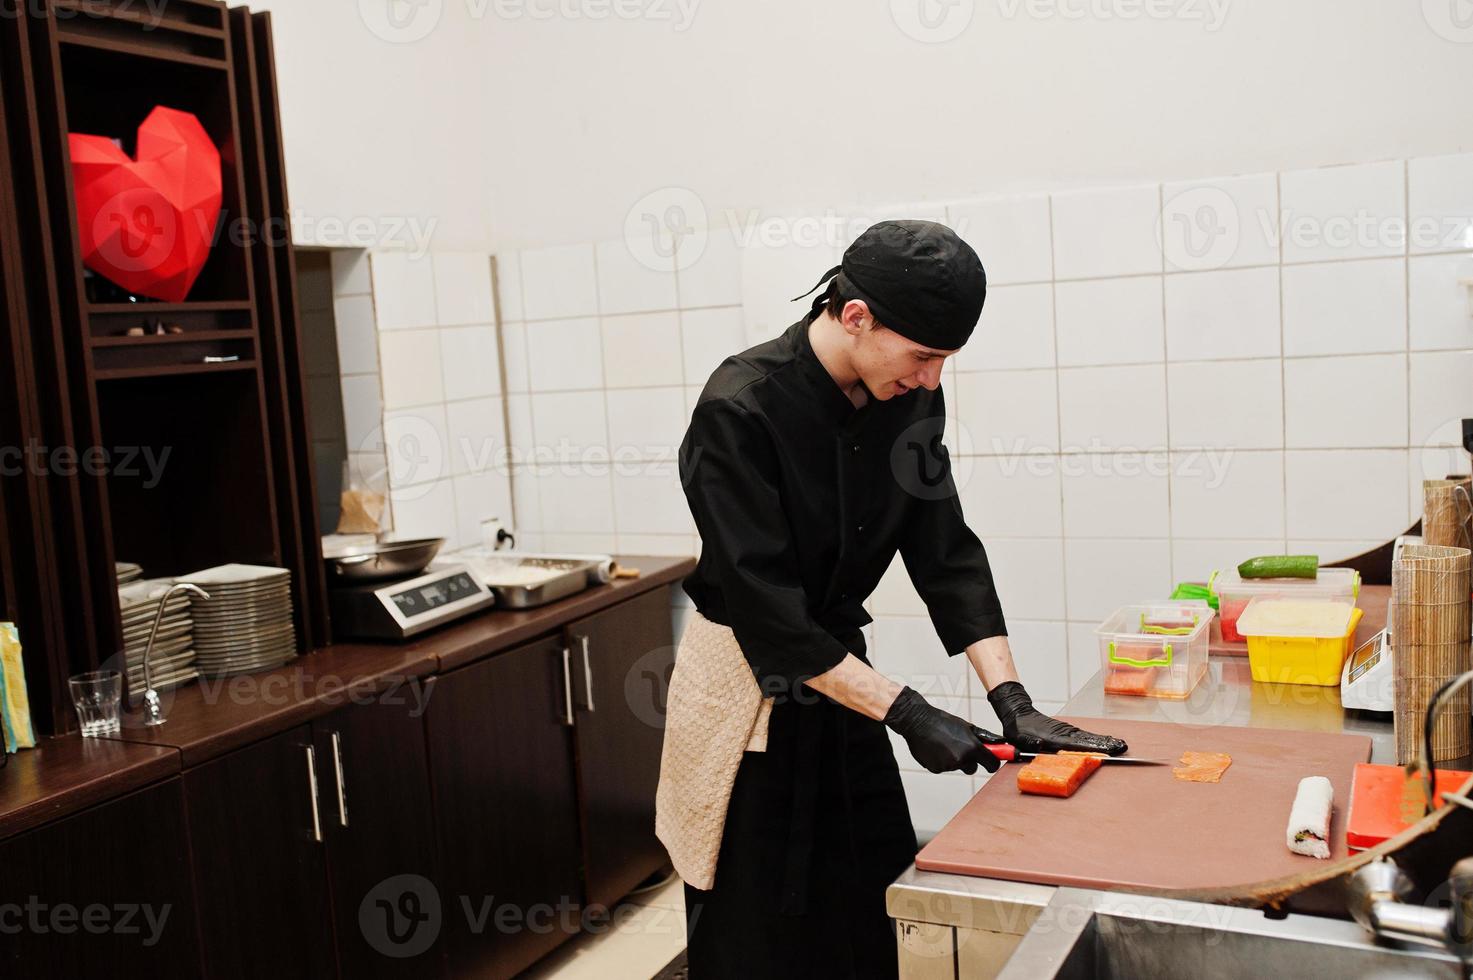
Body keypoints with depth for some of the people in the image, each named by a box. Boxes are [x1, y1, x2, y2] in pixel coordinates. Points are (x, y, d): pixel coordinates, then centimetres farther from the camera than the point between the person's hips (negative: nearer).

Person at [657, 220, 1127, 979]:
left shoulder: (910, 398, -5)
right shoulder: (739, 412, -26)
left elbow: (946, 551, -3)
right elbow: (767, 610, -26)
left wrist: (1012, 702, -11)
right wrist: (907, 714, -26)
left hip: (838, 667, 6)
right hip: (746, 682, -6)